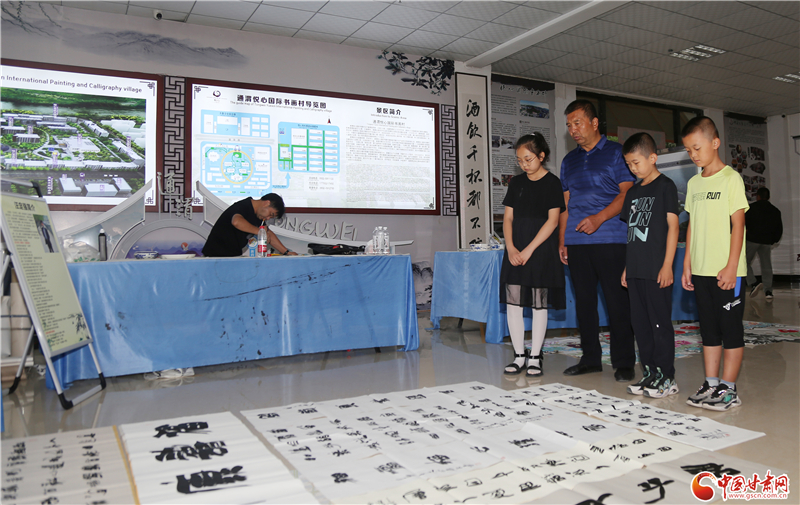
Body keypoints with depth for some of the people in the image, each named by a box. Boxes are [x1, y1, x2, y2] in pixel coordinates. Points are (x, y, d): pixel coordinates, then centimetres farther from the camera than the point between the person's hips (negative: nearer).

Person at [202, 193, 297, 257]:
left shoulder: (257, 215, 13)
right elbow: (236, 221, -41)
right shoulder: (243, 206, -18)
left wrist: (286, 252, 9)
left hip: (233, 256, 9)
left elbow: (269, 234, 17)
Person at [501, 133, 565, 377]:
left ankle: (535, 357, 11)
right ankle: (519, 356, 12)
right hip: (515, 251, 4)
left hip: (541, 250, -4)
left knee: (539, 305, 1)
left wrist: (529, 250, -14)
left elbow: (552, 220, -8)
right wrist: (511, 248, -5)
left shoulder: (552, 183, -2)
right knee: (513, 304, 1)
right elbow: (508, 217, 10)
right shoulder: (516, 182, 12)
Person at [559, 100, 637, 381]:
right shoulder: (569, 160, 19)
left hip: (610, 239, -5)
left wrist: (599, 218, -18)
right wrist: (561, 241, 12)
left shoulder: (616, 153, 4)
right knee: (583, 301, 8)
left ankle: (623, 363, 6)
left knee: (617, 302, -4)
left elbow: (628, 192, -5)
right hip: (576, 242, 5)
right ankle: (590, 359, 18)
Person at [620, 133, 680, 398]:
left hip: (657, 269, -7)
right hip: (635, 269, 7)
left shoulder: (665, 186, -3)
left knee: (660, 323, -2)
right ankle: (650, 373, 20)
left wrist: (667, 264, -13)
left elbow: (672, 226, -8)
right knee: (640, 323, 10)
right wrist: (627, 266, 15)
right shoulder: (633, 191, 16)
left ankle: (666, 378, 8)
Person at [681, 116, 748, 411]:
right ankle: (711, 384, 19)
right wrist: (687, 265, 11)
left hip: (726, 271, -6)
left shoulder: (731, 179, -5)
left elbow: (738, 224, -9)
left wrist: (731, 267, -15)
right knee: (709, 328, 11)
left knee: (731, 327, 2)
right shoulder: (693, 183, 12)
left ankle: (728, 389, 9)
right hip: (701, 269, 6)